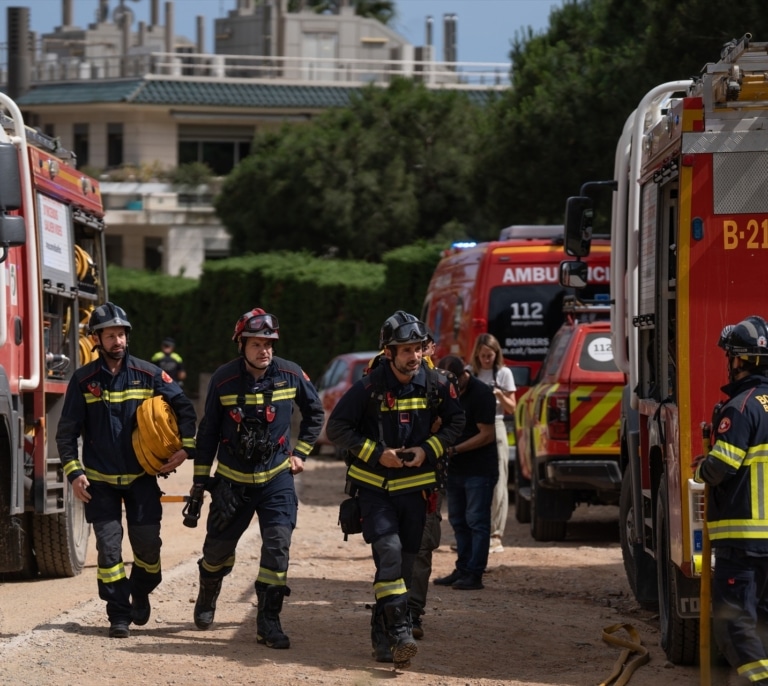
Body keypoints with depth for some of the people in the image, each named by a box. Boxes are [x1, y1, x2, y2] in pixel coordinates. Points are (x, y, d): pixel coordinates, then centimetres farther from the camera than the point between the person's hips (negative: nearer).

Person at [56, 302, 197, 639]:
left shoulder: (147, 374, -3)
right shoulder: (83, 380, -3)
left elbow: (184, 407, 1)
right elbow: (67, 431, 0)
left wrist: (186, 447, -10)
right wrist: (74, 472, -10)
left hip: (141, 476, 1)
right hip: (101, 481, -1)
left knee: (147, 543, 0)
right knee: (109, 545, -5)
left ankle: (140, 593, 29)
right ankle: (118, 614, 2)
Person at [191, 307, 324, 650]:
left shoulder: (290, 375, -7)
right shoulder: (223, 379, -8)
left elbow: (314, 413, 11)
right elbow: (208, 430, 2)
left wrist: (300, 452, 7)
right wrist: (200, 478, 3)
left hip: (276, 477, 0)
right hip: (232, 479, 0)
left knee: (278, 545, -14)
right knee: (218, 547, 10)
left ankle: (269, 621, -9)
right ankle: (207, 597, 41)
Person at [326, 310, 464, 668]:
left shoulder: (436, 386, -4)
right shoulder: (369, 387, -13)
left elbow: (455, 422, 11)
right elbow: (337, 427, -7)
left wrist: (429, 450, -5)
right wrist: (376, 453, -15)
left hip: (414, 487, 4)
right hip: (374, 487, -4)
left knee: (404, 565, 6)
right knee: (389, 551, -21)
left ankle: (382, 635, 19)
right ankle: (400, 634, -26)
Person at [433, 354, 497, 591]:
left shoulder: (481, 394, -15)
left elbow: (486, 435, -16)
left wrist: (455, 450, -19)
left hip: (479, 470, -8)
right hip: (455, 469, 8)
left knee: (477, 522, -6)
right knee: (458, 521, 11)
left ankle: (474, 574, -6)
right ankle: (462, 570, 17)